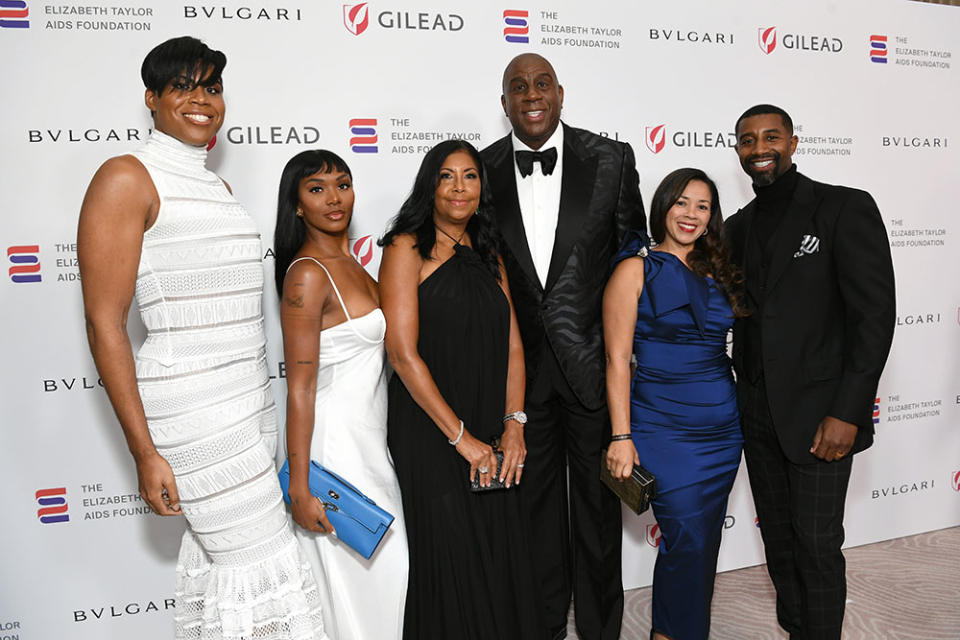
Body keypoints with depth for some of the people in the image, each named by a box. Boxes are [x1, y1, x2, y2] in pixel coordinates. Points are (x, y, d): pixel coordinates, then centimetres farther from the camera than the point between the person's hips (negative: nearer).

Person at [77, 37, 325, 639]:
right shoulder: (127, 177, -8)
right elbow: (105, 322, -12)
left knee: (217, 556, 15)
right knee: (265, 570, -1)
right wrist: (145, 451, -15)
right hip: (191, 403, -7)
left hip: (252, 400, 7)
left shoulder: (218, 187, 17)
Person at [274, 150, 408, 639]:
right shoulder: (307, 274, -18)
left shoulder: (348, 263, 8)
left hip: (370, 440, 9)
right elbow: (300, 389, -20)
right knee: (356, 576, 5)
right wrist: (299, 489, -19)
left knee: (386, 568, 19)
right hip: (337, 440, -9)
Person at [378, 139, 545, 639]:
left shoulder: (488, 256, 14)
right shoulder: (408, 248, -5)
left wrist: (513, 425, -3)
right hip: (430, 436, -5)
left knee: (503, 556, 11)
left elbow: (512, 347, 10)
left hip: (490, 436, 6)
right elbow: (402, 352, -13)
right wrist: (460, 436, -13)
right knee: (453, 564, 3)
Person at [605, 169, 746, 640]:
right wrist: (621, 437, -13)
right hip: (664, 429, -5)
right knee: (687, 541, -4)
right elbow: (618, 359, -9)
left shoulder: (716, 273, 10)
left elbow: (727, 345, 16)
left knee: (705, 538, 12)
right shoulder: (637, 269, -5)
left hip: (722, 427, 5)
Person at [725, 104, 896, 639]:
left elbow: (875, 313, -12)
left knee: (816, 548, 2)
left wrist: (847, 413, -18)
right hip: (758, 412, 6)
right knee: (779, 543, 15)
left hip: (819, 414, -5)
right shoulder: (739, 227, 12)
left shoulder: (845, 208, -6)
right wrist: (743, 400, 6)